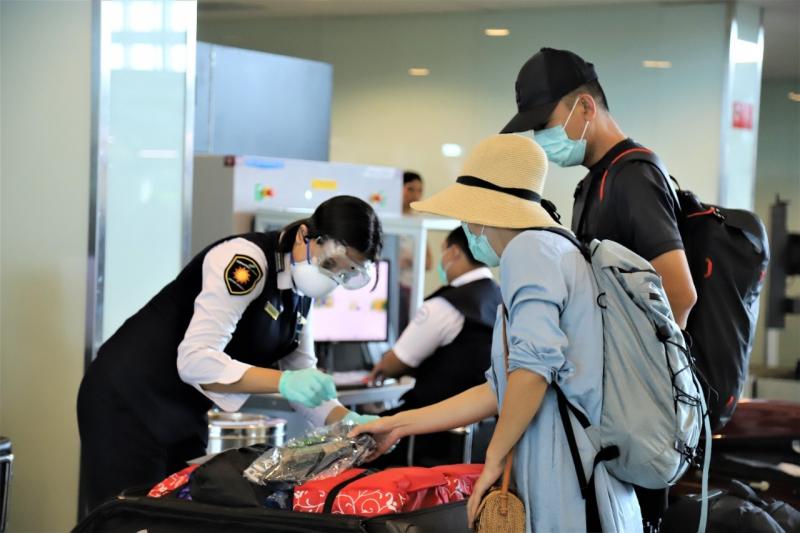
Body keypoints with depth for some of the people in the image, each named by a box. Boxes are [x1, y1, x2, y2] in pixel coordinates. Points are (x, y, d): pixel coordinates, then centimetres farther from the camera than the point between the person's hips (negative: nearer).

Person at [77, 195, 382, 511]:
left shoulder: (301, 289, 4)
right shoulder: (246, 261, -22)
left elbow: (300, 374, 6)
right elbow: (194, 360, -29)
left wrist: (346, 420, -12)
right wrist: (282, 381, -38)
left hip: (183, 415, 8)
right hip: (130, 402, -8)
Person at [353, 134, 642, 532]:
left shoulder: (528, 248, -5)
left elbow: (534, 362, -21)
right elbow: (501, 391, 24)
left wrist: (495, 458, -12)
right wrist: (400, 424, 27)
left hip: (566, 481, -9)